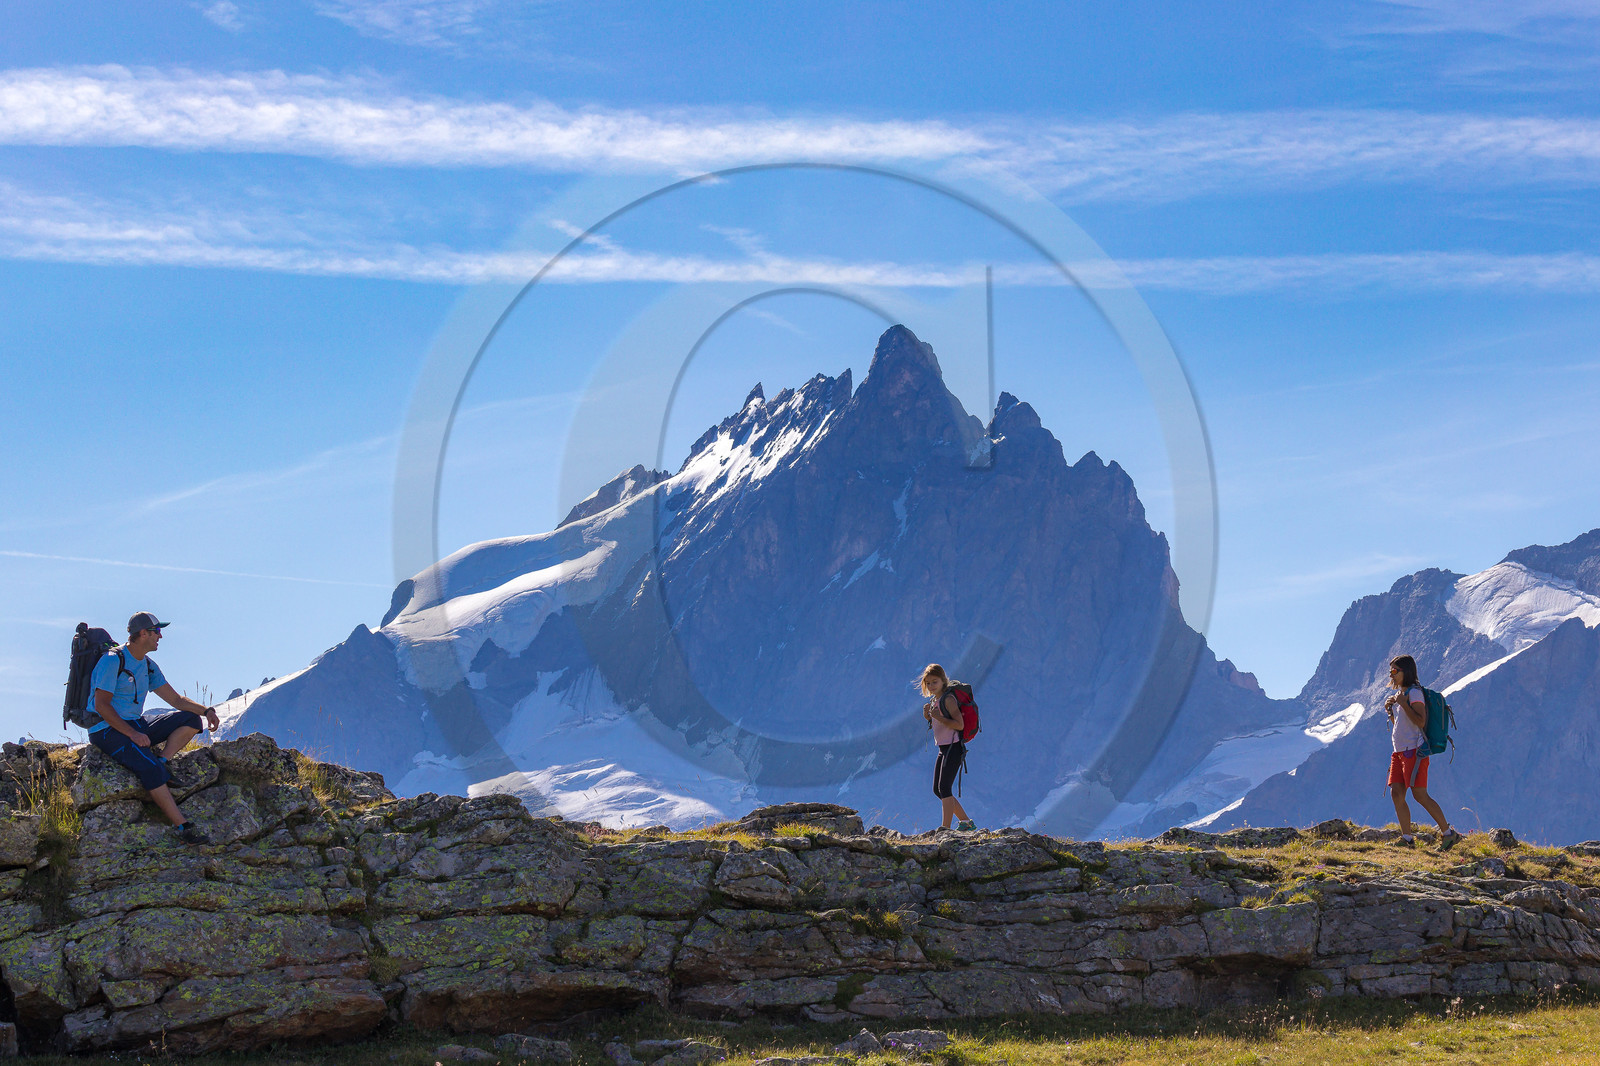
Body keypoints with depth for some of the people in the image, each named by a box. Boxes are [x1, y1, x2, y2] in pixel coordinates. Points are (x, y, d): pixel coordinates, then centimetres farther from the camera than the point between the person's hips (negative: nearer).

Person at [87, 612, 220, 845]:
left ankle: (160, 760, -22)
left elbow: (175, 699, 15)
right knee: (150, 768, -31)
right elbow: (101, 705, -19)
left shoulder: (148, 666, 13)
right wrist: (132, 734, -25)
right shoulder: (113, 661, -13)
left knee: (191, 719, -6)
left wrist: (206, 710, -3)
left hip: (137, 726, 8)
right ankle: (181, 826, -29)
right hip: (107, 730, -8)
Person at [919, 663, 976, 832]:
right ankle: (966, 822, 19)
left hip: (953, 748, -10)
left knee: (944, 788, -14)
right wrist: (928, 716, 5)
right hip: (943, 749, 10)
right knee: (937, 790, 11)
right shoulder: (933, 700, 13)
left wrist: (939, 717, -27)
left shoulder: (948, 699, -14)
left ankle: (946, 827, -14)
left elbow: (959, 725, -20)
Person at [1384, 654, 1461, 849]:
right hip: (1400, 751, 9)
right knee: (1396, 793, 1)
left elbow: (1420, 721, -19)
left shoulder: (1414, 693, -9)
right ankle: (1407, 838, 4)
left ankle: (1448, 833, -5)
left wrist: (1403, 703, -20)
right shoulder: (1399, 694, 19)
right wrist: (1390, 710, 9)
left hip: (1414, 750, -9)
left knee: (1420, 795, -12)